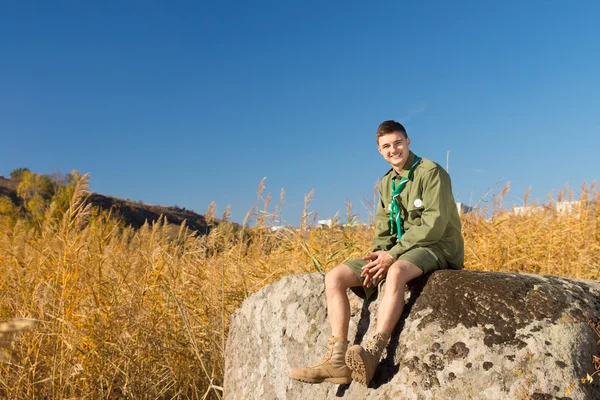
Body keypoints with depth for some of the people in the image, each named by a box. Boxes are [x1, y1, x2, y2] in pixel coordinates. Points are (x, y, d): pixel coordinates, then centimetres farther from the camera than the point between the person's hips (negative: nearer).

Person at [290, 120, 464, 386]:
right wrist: (379, 253, -9)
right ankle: (336, 360, -21)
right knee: (335, 277, -11)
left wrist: (392, 254, -20)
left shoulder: (431, 172, -8)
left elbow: (434, 224, -17)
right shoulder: (386, 183, 14)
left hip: (436, 248, -7)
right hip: (397, 252, 7)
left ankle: (371, 356, -45)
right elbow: (383, 230, 13)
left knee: (396, 272, -42)